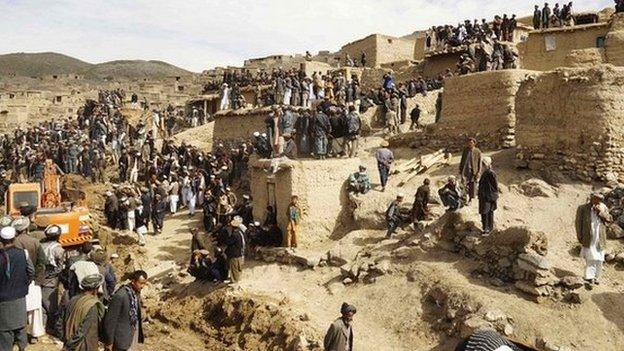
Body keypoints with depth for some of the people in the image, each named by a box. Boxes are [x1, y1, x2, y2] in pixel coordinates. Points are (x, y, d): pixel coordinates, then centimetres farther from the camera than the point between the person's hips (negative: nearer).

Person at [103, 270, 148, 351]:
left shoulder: (136, 292, 0)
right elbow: (110, 319, -19)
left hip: (134, 331, 8)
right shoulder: (120, 296, -25)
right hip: (123, 335, -7)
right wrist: (109, 341, -14)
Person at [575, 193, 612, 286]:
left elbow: (609, 219, 0)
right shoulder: (582, 208, -4)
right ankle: (589, 277, -4)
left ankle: (595, 277, 19)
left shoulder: (603, 207, 7)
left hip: (600, 238, 4)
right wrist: (579, 236, -6)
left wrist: (600, 212, -14)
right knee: (590, 257, -8)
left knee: (599, 259, 7)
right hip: (588, 238, -4)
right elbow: (578, 222, -2)